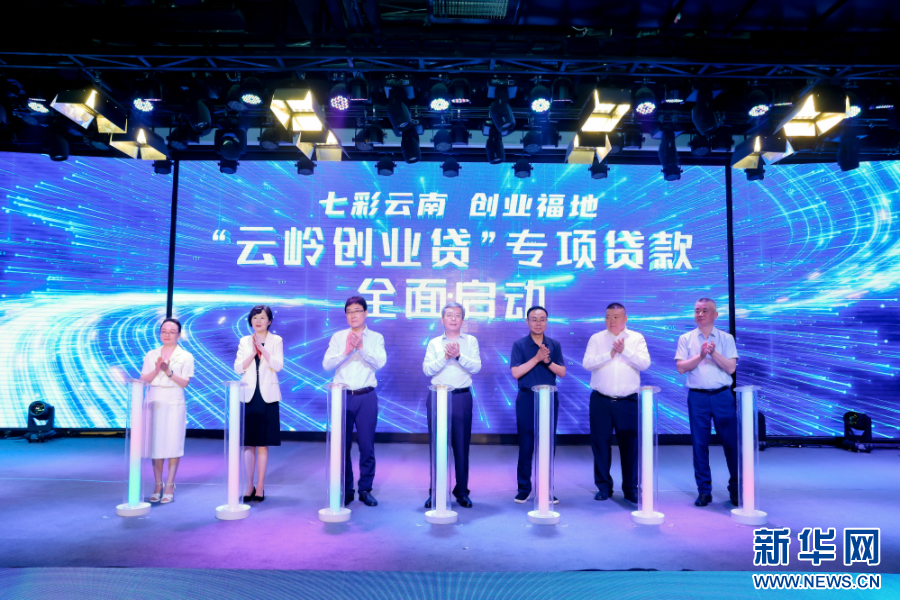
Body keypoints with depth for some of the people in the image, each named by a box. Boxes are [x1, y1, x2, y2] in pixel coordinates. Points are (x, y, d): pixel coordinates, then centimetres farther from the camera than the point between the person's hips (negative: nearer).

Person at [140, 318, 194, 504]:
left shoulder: (186, 356, 3)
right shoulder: (151, 355, 11)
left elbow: (185, 382, -5)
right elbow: (143, 380, 4)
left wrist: (169, 371, -18)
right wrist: (156, 370, -13)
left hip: (174, 404, -3)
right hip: (154, 403, 3)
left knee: (173, 444, -3)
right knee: (155, 444, 3)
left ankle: (169, 486, 4)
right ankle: (158, 485, 13)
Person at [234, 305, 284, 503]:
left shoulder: (276, 340, 3)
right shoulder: (244, 341, 9)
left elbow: (278, 365, -9)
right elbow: (238, 368, -1)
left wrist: (262, 348, -16)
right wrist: (253, 353, -13)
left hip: (267, 396, -2)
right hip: (248, 395, 2)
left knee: (263, 444, 2)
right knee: (248, 444, 3)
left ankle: (260, 487, 9)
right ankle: (249, 486, 11)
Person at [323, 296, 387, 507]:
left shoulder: (376, 338, 5)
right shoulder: (338, 337, 7)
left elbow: (380, 362, -11)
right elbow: (327, 364, -4)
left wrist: (361, 347, -24)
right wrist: (346, 351, -19)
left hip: (366, 397, -1)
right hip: (342, 395, 1)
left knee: (367, 445, 4)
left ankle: (365, 489, 18)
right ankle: (345, 490, 19)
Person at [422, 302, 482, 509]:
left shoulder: (471, 341, 8)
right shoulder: (434, 343, 9)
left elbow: (476, 367, -4)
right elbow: (427, 369, -3)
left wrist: (459, 356, -18)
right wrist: (445, 356, -15)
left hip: (462, 397, 0)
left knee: (462, 446, 4)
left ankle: (462, 492, 16)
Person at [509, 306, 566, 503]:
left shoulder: (554, 345, 7)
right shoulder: (519, 345, -1)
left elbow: (562, 372, 1)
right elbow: (516, 372, -10)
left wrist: (548, 361, -16)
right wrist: (536, 358, -17)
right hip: (527, 399, -2)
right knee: (526, 445, 3)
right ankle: (524, 487, 15)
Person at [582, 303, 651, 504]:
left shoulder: (636, 338, 6)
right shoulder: (596, 339, 6)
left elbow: (645, 363, -7)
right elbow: (587, 363, -7)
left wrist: (625, 351, -17)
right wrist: (610, 354, -15)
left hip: (629, 402, 0)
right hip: (601, 401, 1)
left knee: (630, 445, 4)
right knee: (600, 444, 6)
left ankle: (631, 489, 18)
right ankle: (604, 487, 20)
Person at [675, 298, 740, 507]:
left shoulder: (726, 338, 6)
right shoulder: (685, 339, 6)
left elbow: (731, 367, -3)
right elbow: (681, 367, -3)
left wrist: (713, 352, -15)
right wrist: (700, 355, -14)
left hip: (723, 396, 0)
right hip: (697, 397, 0)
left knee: (731, 442, 4)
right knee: (699, 444, 4)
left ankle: (736, 489, 20)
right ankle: (704, 490, 15)